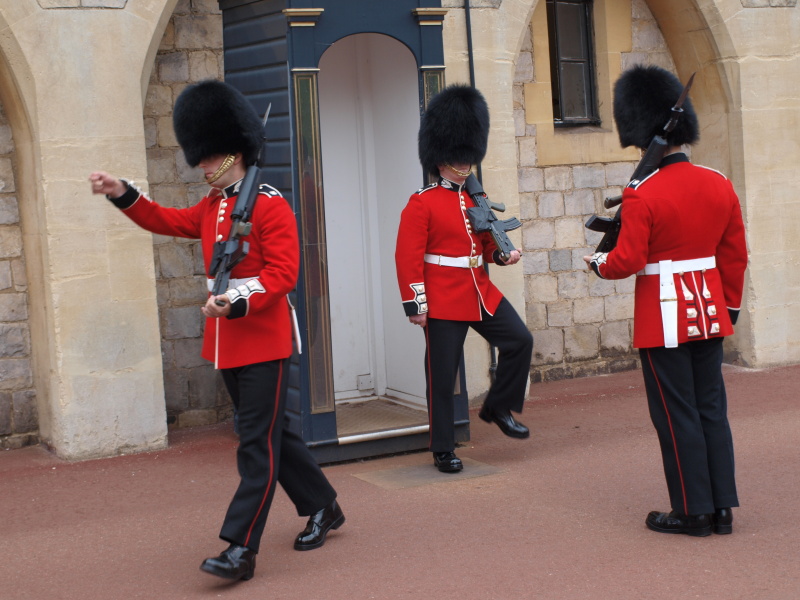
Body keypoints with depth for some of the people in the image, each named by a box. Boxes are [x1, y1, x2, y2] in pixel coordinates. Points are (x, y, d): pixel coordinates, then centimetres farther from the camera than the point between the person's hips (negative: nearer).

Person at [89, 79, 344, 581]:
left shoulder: (270, 205, -13)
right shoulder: (213, 206, 13)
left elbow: (284, 272, -20)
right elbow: (167, 221, 22)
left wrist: (239, 303, -32)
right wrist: (122, 194, 10)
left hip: (263, 340, -9)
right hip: (227, 342, 9)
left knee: (258, 441, -5)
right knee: (273, 432, 16)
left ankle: (241, 548, -5)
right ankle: (323, 508, 31)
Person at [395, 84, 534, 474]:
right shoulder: (421, 204, -9)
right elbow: (408, 257, -12)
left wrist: (503, 254, -1)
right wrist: (414, 304, -16)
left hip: (482, 294, 6)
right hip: (443, 302, -6)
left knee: (520, 341, -5)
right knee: (442, 377, 0)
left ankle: (499, 408, 14)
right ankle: (443, 451, 11)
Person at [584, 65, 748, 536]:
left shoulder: (642, 195, -16)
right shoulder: (720, 185, 2)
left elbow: (628, 262, -15)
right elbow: (736, 256, 8)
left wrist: (597, 263, 6)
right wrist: (730, 307, 18)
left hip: (664, 319, -5)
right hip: (708, 314, 6)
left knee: (677, 415, 2)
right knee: (712, 408, 11)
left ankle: (693, 510, 8)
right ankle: (723, 507, 15)